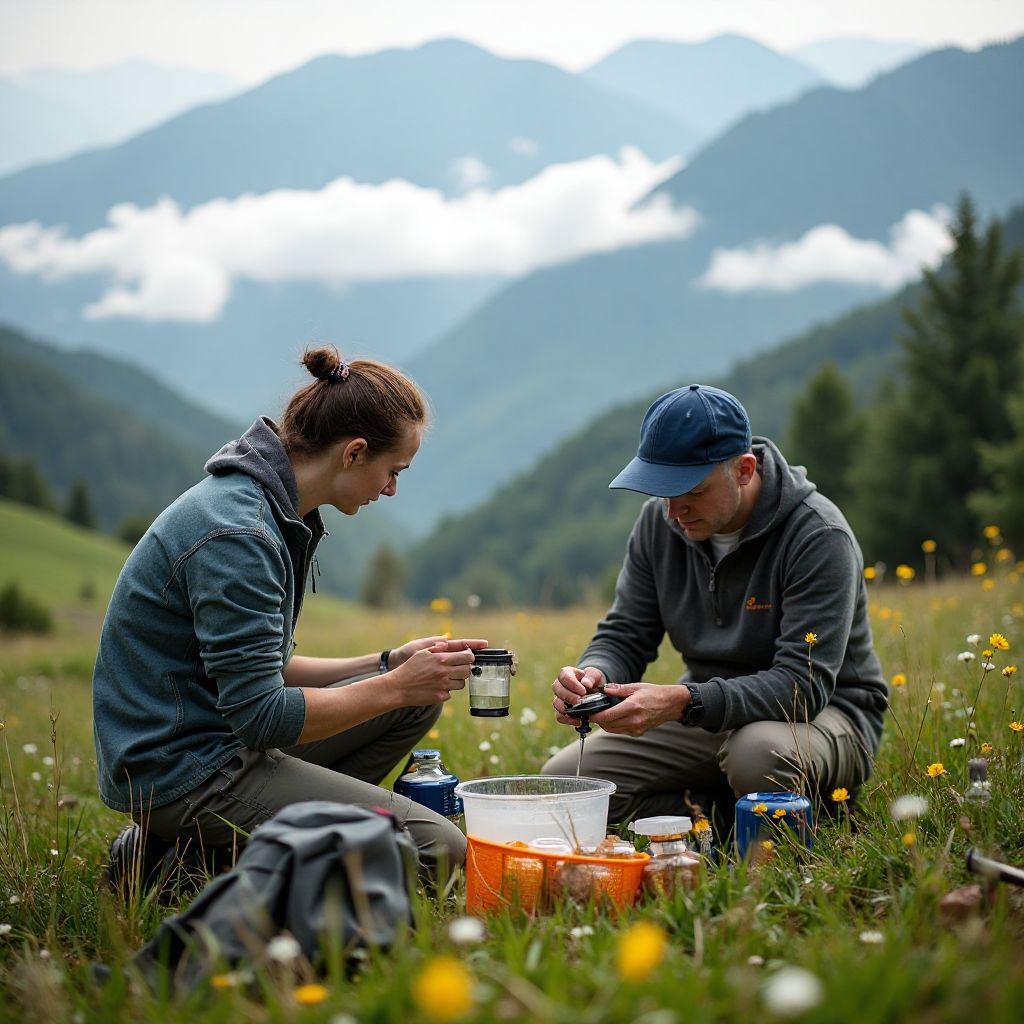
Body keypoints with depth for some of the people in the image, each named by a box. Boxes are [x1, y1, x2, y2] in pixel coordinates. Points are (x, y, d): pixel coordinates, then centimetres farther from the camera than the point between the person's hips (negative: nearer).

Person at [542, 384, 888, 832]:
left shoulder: (818, 536, -23)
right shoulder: (660, 521, -4)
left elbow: (802, 683, -29)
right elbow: (624, 635, 1)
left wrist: (682, 703, -42)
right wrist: (594, 674, -25)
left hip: (823, 711, -5)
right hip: (708, 712, 6)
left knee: (759, 751, -41)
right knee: (563, 778, -9)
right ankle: (723, 814, -4)